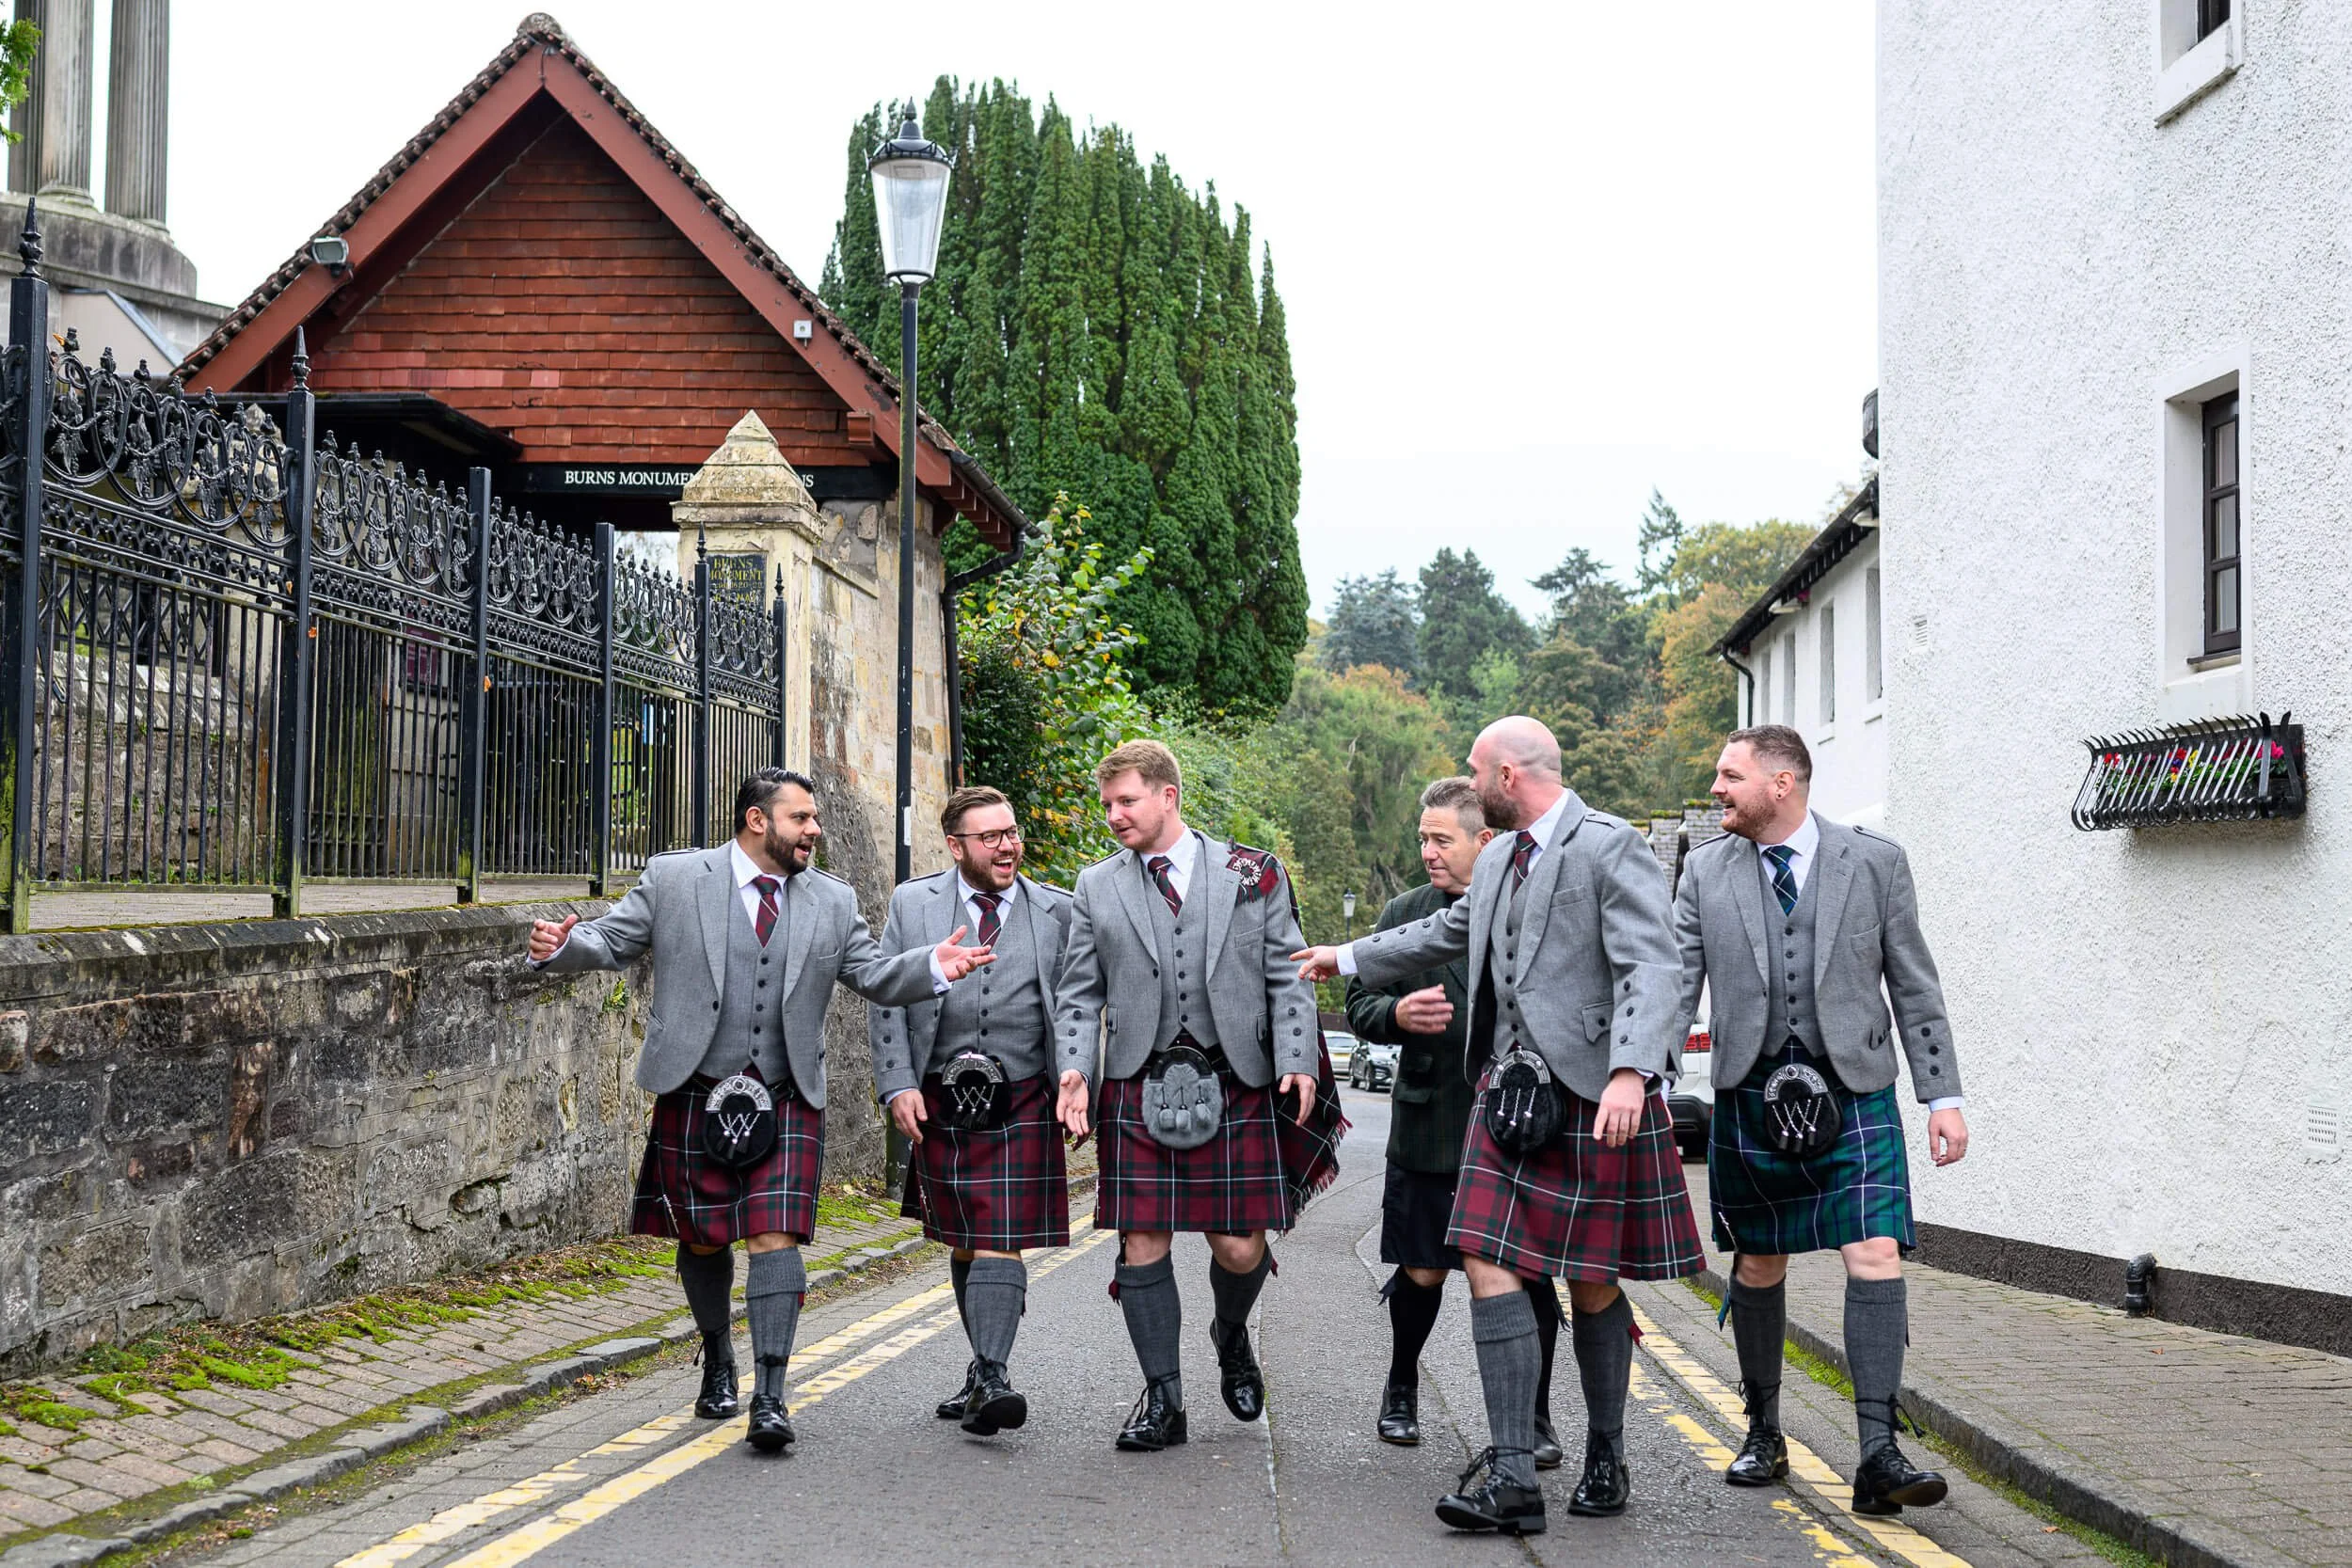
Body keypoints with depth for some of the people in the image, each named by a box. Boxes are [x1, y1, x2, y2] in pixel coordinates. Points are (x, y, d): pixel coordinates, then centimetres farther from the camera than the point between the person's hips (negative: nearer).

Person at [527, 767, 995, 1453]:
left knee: (774, 1239, -10)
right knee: (702, 1240, 10)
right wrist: (560, 947, -18)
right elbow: (611, 941, 3)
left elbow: (875, 974, 6)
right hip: (695, 1094, -1)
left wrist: (933, 966, -13)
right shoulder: (674, 879, 2)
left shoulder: (833, 902, 9)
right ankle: (718, 1359, 36)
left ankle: (769, 1397, -10)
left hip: (786, 1100, 1)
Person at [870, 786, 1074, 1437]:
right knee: (962, 1246, 11)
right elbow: (886, 1002, 5)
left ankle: (990, 1380, -17)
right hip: (939, 1102, 2)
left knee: (1000, 1243, -11)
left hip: (1022, 1106, -2)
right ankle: (983, 1366, 24)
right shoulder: (912, 904, 6)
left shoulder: (1057, 912, 5)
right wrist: (899, 1085, -6)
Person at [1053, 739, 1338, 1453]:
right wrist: (1075, 1068, -5)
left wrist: (1297, 1060, -6)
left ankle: (1231, 1336, 32)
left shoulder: (1253, 874, 7)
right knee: (1143, 1243, -1)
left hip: (1234, 1085, -1)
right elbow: (1079, 995, 11)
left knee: (1240, 1247, -1)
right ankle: (1162, 1397, 10)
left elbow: (1287, 978, 6)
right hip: (1138, 1089, 1)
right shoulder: (1096, 887, 11)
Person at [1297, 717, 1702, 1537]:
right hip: (1509, 1090, 7)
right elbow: (1449, 931, 34)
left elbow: (1650, 966, -19)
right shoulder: (1499, 858, 16)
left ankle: (1605, 1458, 23)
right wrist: (1349, 957, 43)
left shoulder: (1611, 848, -10)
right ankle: (1511, 1476, -5)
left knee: (1591, 1282, 4)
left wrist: (1631, 1073, -32)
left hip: (1591, 1097, -7)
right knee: (1489, 1265, -6)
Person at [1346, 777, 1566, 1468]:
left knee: (1531, 1274, 0)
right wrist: (1398, 1015, -12)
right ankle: (1401, 1390, 33)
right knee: (1422, 1270, 8)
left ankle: (1535, 1418, 15)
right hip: (1431, 1125, 2)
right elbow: (1360, 1008, 9)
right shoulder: (1405, 914, 8)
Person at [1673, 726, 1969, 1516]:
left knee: (1875, 1259, -13)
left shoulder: (1875, 861, 1)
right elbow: (1675, 987, 5)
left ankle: (1878, 1458, -14)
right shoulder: (1706, 871, 5)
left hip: (1852, 1091, -2)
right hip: (1749, 1094, 2)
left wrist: (1942, 1096, -1)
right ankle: (1764, 1435, 28)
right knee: (1758, 1268, 10)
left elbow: (1915, 988, 4)